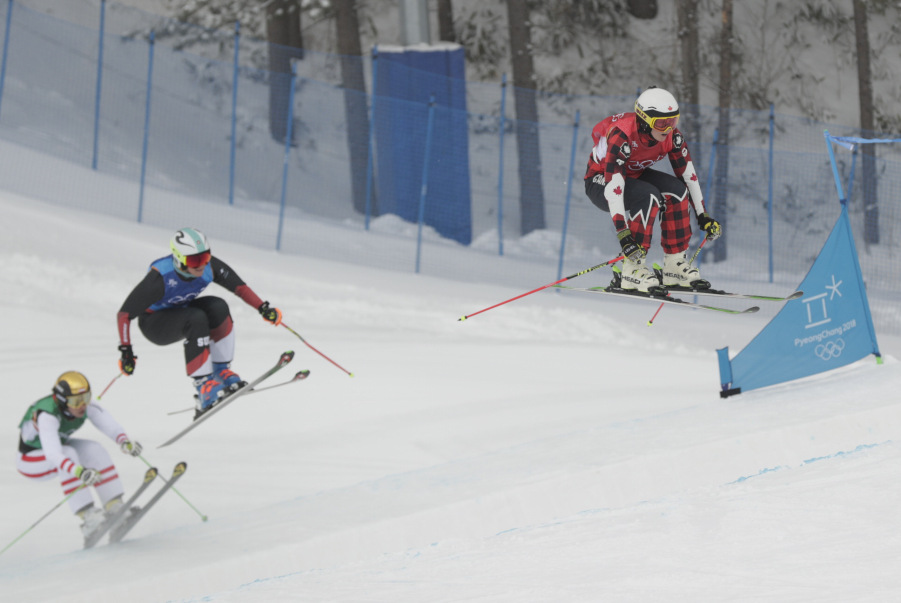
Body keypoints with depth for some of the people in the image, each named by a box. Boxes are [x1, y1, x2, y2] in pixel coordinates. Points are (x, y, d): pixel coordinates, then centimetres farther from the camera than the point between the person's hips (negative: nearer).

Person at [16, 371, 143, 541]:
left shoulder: (86, 406, -19)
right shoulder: (47, 416, -37)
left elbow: (110, 425, -29)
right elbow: (53, 455, -48)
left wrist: (125, 441, -51)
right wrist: (79, 472, -64)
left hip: (60, 446, 6)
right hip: (30, 460, -6)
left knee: (94, 450, -18)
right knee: (69, 454, -33)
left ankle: (114, 509, -18)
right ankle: (88, 520, -35)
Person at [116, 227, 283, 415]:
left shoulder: (209, 266, -20)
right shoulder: (160, 278, -33)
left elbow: (239, 287, -6)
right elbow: (124, 314, -30)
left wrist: (263, 308, -15)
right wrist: (125, 350, -34)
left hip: (182, 312, 5)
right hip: (155, 324, -5)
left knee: (218, 307, -25)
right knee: (196, 319, -34)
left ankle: (221, 371, -14)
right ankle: (204, 387, -32)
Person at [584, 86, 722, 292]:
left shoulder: (672, 135, -17)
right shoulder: (622, 136, -36)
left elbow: (688, 174, -6)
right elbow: (614, 188, -42)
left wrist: (703, 217, -8)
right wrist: (623, 234, -48)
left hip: (634, 175, 6)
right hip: (600, 181, -6)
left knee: (676, 189, -19)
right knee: (649, 196, -32)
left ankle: (675, 263, -9)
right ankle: (632, 268, -27)